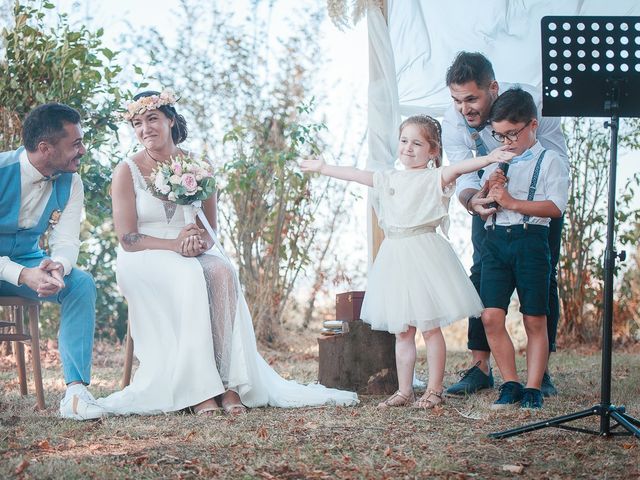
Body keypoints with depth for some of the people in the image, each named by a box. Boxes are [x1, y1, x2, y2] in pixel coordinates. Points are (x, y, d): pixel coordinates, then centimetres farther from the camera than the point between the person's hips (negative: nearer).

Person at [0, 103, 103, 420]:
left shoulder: (70, 183, -7)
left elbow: (66, 240, -11)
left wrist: (57, 267, -36)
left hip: (28, 262, 5)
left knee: (82, 284, -20)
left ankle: (76, 391, -24)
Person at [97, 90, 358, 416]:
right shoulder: (128, 172, -1)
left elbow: (210, 226, 11)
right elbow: (127, 239, -8)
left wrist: (201, 240, -15)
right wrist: (174, 245, -23)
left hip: (193, 254, 3)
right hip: (144, 260, -3)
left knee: (221, 272, -32)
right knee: (190, 277, -36)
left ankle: (228, 383, -38)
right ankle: (196, 389, -39)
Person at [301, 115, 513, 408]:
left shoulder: (434, 178, -4)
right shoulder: (389, 179, 13)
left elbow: (457, 168, -20)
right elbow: (355, 175, 22)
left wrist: (490, 159, -38)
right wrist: (322, 168, 31)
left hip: (424, 253, -6)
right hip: (395, 256, 6)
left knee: (430, 327, -1)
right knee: (402, 331, 9)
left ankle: (434, 389, 6)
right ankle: (404, 391, 14)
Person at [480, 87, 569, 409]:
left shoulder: (549, 161, 3)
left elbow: (555, 207, -10)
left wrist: (512, 202, -14)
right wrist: (487, 190, 0)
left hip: (530, 240, -4)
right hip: (495, 240, 4)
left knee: (535, 320, -1)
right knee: (491, 316, -7)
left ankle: (533, 389, 4)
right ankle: (510, 385, 2)